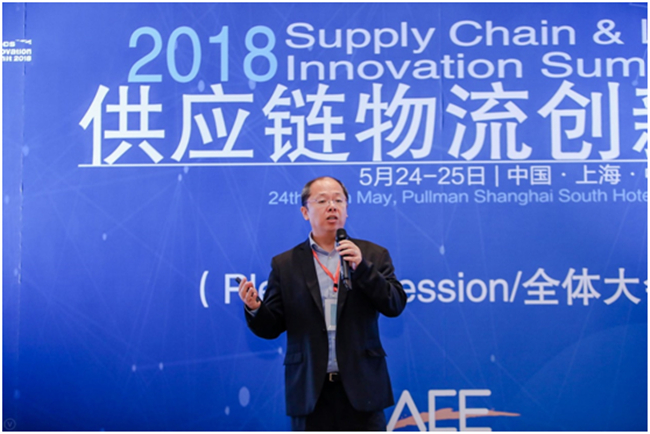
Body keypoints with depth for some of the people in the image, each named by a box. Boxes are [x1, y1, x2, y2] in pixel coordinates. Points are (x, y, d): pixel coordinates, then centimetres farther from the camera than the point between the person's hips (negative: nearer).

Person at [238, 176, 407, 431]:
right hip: (310, 391, 0)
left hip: (361, 388, 0)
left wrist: (361, 267, -15)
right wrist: (254, 308, -18)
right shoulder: (284, 264, 6)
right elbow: (271, 328, 3)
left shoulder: (373, 255, 7)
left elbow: (396, 305, -4)